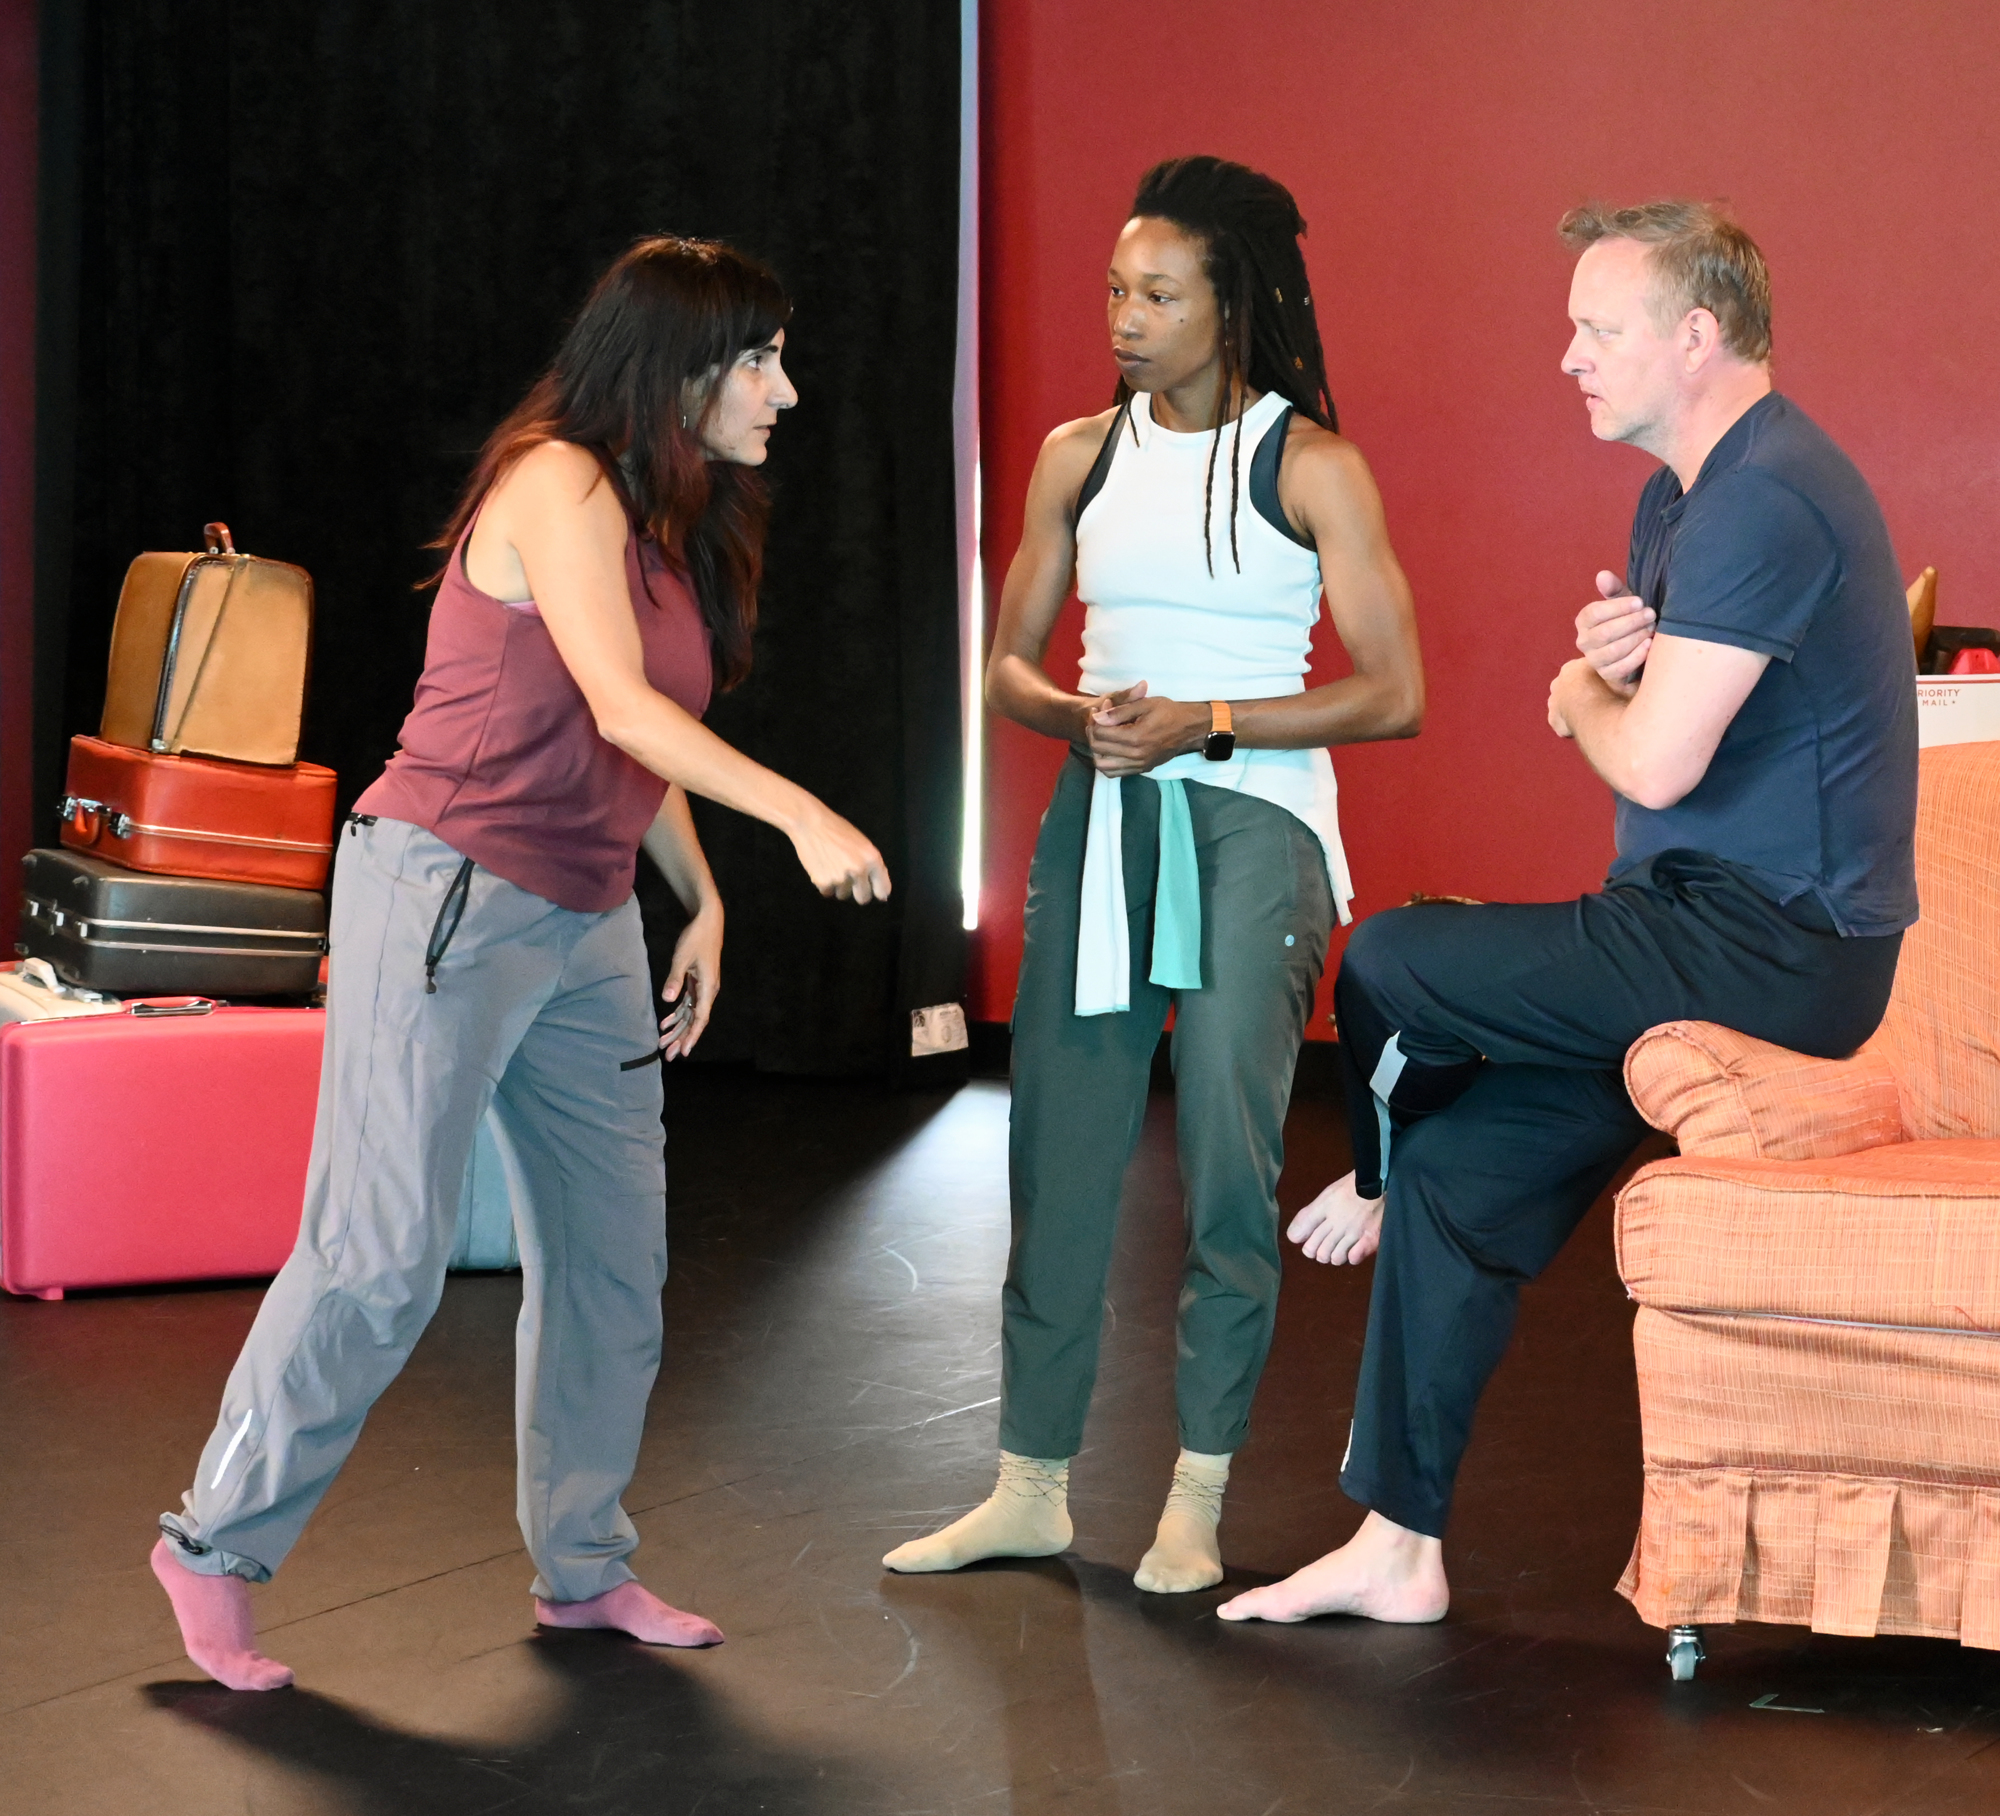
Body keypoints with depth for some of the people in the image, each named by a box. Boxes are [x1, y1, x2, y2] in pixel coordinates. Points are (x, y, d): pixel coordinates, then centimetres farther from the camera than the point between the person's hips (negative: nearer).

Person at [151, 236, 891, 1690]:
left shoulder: (674, 521, 14)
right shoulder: (559, 483, -13)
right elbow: (621, 709, -23)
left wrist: (703, 899, 9)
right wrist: (797, 815, -29)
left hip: (586, 922, 9)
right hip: (448, 898, -9)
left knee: (615, 1254, 9)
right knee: (381, 1256, -7)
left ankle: (583, 1568, 22)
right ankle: (216, 1551, 6)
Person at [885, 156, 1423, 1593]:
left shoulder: (1310, 467, -4)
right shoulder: (1081, 456, 10)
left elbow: (1393, 693, -7)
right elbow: (1010, 663, 14)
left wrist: (1205, 723, -15)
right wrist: (1082, 716, -8)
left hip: (1252, 822, -4)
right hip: (1101, 815, 4)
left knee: (1229, 1159, -5)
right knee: (1060, 1149, 4)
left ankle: (1198, 1499, 5)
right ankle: (1033, 1485, 13)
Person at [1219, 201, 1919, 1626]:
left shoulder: (1766, 496, -19)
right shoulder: (1690, 491, 16)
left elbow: (1655, 761, -24)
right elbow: (1633, 698, 20)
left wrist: (1582, 694, -2)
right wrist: (1605, 653, -3)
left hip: (1772, 948, -10)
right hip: (1739, 938, 10)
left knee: (1387, 964, -9)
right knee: (1460, 1167, 4)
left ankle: (1373, 1185, 23)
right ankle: (1399, 1548, 9)